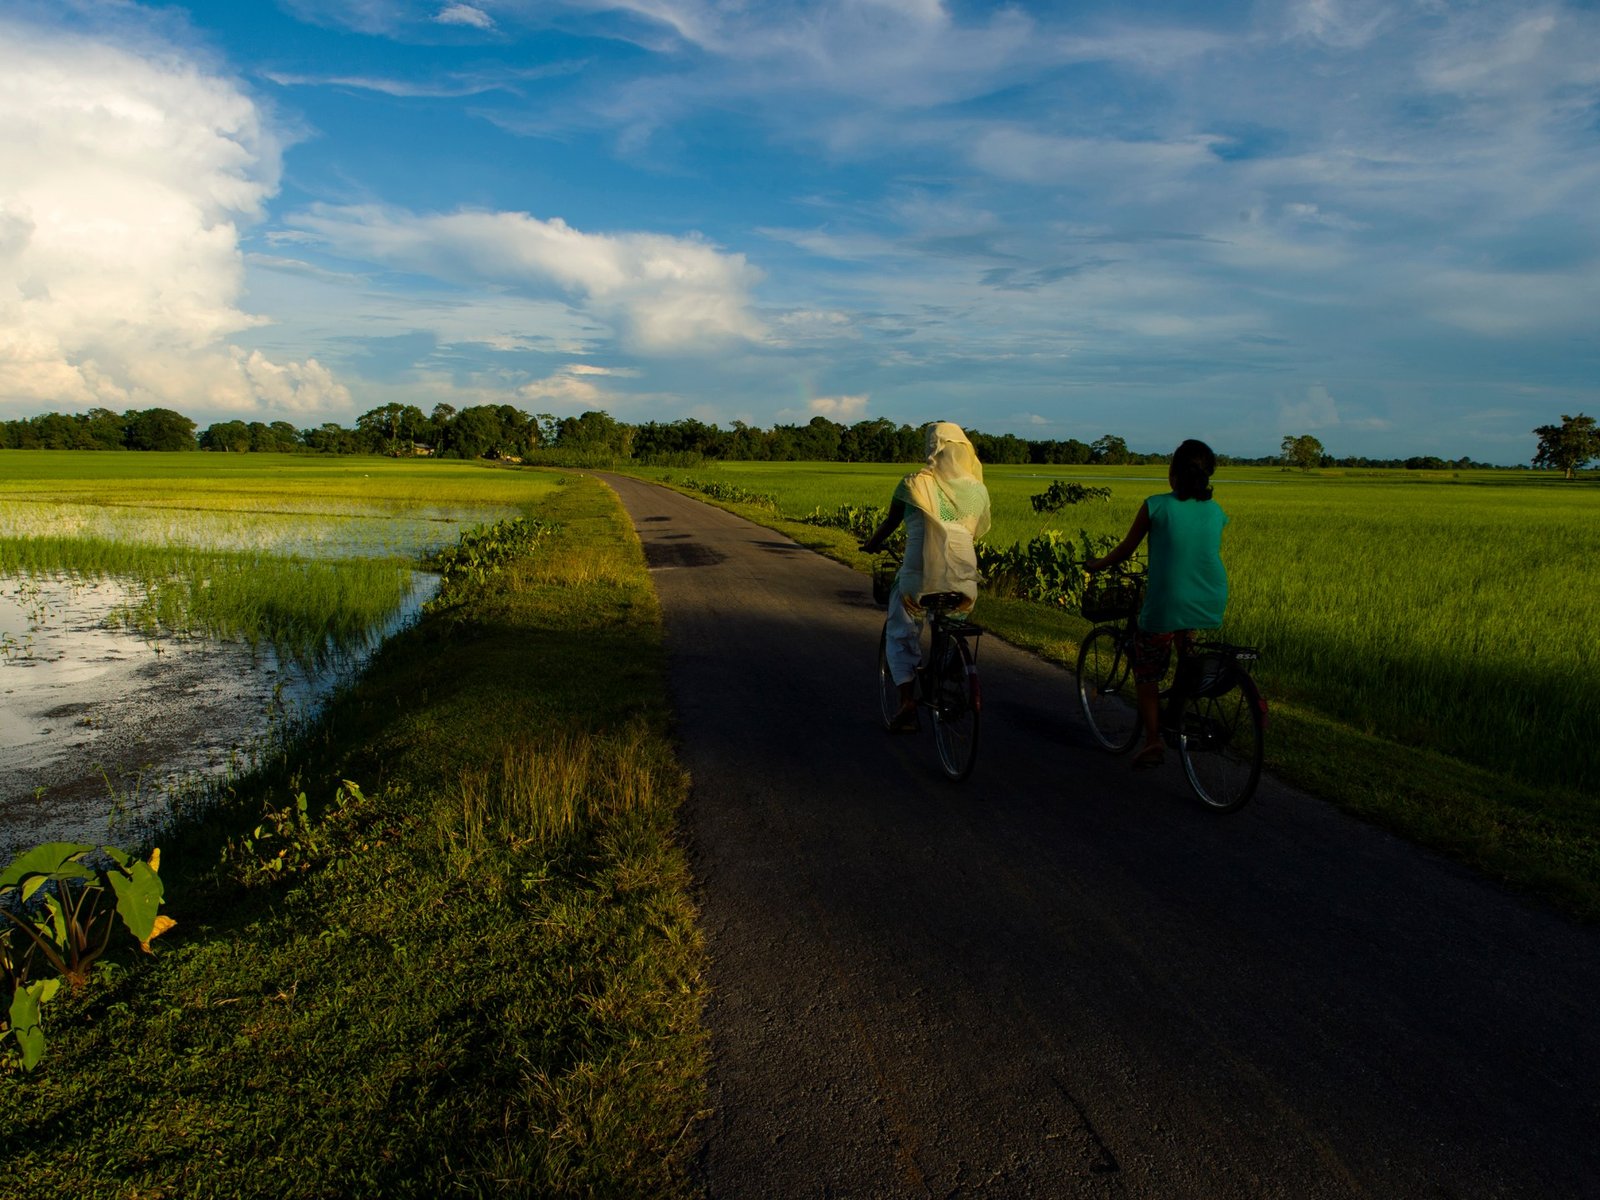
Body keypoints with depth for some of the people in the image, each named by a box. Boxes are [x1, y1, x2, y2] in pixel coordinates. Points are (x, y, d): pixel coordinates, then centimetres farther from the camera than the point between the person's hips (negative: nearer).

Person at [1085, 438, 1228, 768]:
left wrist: (1098, 564, 23)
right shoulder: (1216, 511, 5)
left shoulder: (1156, 506, -8)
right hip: (1211, 605, 5)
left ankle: (1153, 741, 8)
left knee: (1147, 672, 13)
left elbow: (1126, 548, 4)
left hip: (1166, 606, -5)